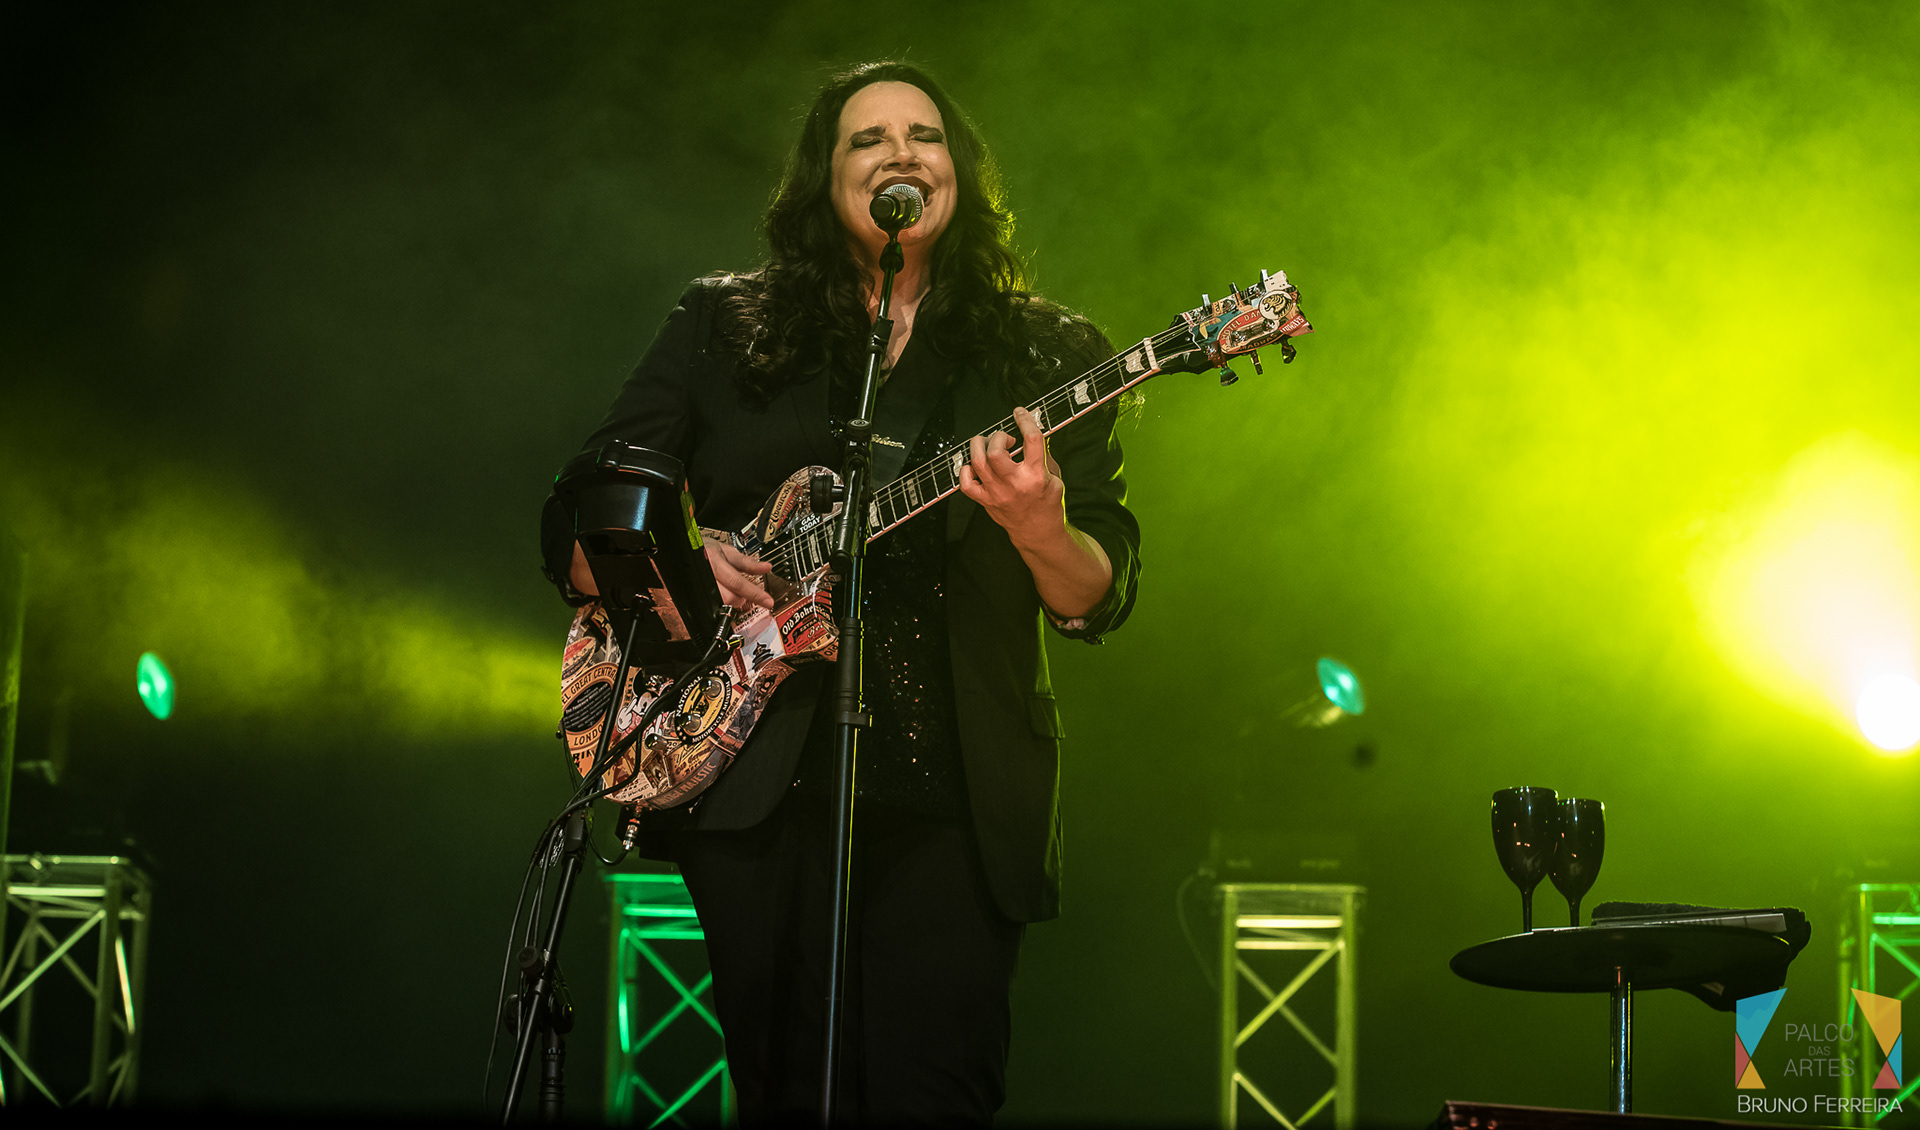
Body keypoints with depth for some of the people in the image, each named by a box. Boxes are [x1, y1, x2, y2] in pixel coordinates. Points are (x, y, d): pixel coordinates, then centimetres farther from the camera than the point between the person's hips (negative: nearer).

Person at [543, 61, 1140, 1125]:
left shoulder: (1046, 352, 9)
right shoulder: (721, 325, 11)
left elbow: (1099, 599, 1)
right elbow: (577, 527, 10)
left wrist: (1040, 534, -21)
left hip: (955, 797, 0)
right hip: (756, 783, 1)